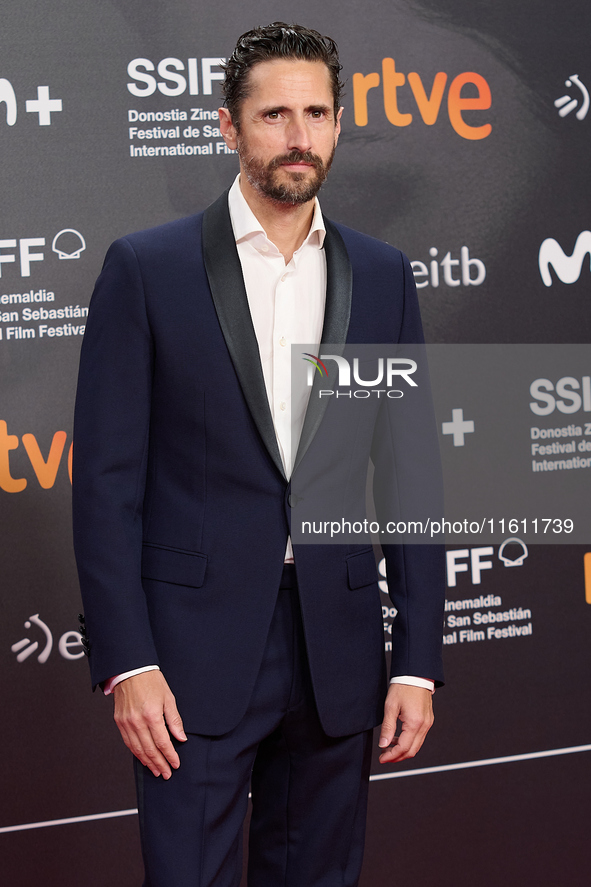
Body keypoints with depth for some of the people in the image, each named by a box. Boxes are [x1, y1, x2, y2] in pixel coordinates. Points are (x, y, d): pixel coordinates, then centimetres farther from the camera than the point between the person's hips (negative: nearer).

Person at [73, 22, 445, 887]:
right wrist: (127, 662, -11)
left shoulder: (382, 275, 7)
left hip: (337, 648, 3)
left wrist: (418, 660, 2)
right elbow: (107, 479, -5)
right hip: (197, 649, -3)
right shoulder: (147, 266, -3)